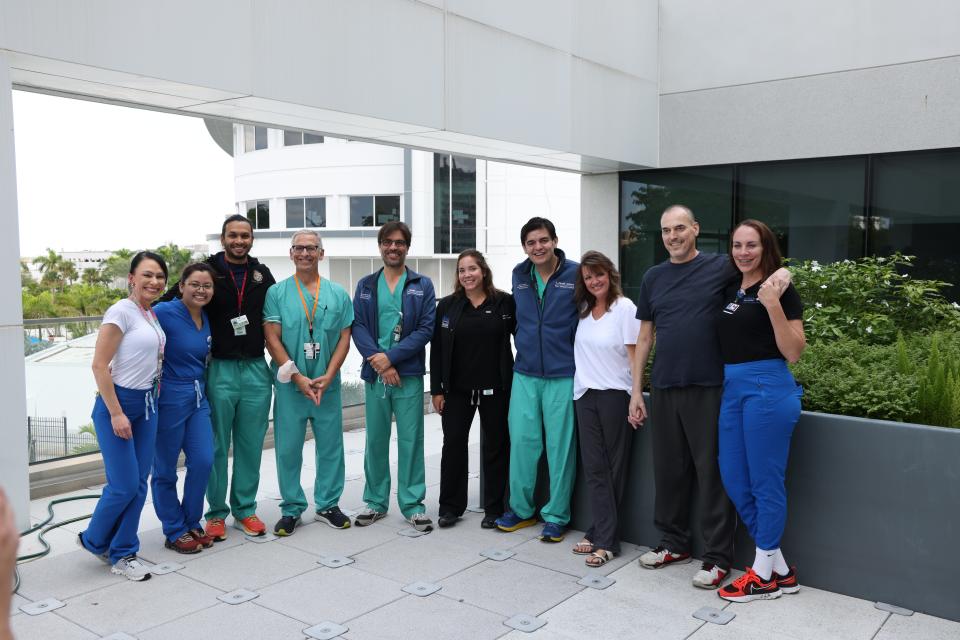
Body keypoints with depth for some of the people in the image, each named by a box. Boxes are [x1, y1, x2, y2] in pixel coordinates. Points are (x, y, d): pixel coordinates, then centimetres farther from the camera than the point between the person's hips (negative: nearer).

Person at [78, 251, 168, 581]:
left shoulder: (152, 315, 9)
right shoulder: (121, 311, -12)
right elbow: (99, 365, -15)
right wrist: (116, 414, -17)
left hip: (147, 405, 7)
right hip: (117, 404, -7)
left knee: (139, 484, 8)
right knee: (124, 485, -4)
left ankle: (123, 554, 20)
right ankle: (93, 540, 22)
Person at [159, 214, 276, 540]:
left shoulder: (262, 275, 8)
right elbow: (167, 304, 1)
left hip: (256, 369, 3)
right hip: (219, 370, -3)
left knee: (251, 446, 9)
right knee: (216, 446, 5)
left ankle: (245, 510, 22)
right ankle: (216, 513, 18)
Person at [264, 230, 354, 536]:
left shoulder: (338, 293, 6)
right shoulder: (277, 293, 1)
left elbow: (344, 337, 3)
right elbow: (272, 339, -4)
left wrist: (327, 377, -9)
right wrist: (298, 378, -13)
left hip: (327, 385, 2)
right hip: (290, 385, -1)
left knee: (330, 447, 8)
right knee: (288, 449, 4)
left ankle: (328, 505, 23)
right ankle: (291, 509, 18)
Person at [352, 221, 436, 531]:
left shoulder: (422, 285, 4)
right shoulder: (366, 285, 10)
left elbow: (426, 328, -5)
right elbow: (357, 326, 1)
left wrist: (391, 357, -14)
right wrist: (378, 362, -13)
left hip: (409, 374, -2)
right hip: (374, 374, 2)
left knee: (411, 440, 2)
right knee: (375, 440, 10)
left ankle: (413, 504, 12)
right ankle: (375, 501, 22)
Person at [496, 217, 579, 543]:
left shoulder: (575, 274, -7)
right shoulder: (519, 275, 8)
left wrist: (579, 362, -1)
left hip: (563, 375, -4)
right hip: (525, 373, 4)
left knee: (560, 445, 2)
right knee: (522, 440, 6)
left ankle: (556, 516, 15)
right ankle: (521, 509, 21)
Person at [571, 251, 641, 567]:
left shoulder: (624, 308, -7)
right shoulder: (583, 310, 10)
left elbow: (634, 355, -9)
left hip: (615, 395, -5)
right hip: (586, 396, 5)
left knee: (613, 468, 4)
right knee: (594, 467, 4)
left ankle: (600, 535, 12)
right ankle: (605, 538, 10)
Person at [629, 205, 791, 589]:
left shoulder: (720, 267, -1)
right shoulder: (653, 277, 11)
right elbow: (644, 337, 13)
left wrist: (781, 272, -26)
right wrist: (636, 391, 9)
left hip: (708, 388, -4)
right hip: (664, 388, 4)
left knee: (712, 472, 1)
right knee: (668, 469, 12)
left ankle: (717, 556, 13)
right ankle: (674, 543, 28)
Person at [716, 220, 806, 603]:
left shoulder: (780, 290, -6)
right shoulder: (730, 291, 14)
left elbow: (793, 353, -13)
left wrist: (773, 307, -21)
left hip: (768, 388, -8)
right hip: (732, 389, 8)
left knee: (764, 482, 0)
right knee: (734, 481, 9)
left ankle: (764, 575, 15)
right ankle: (781, 570, 21)